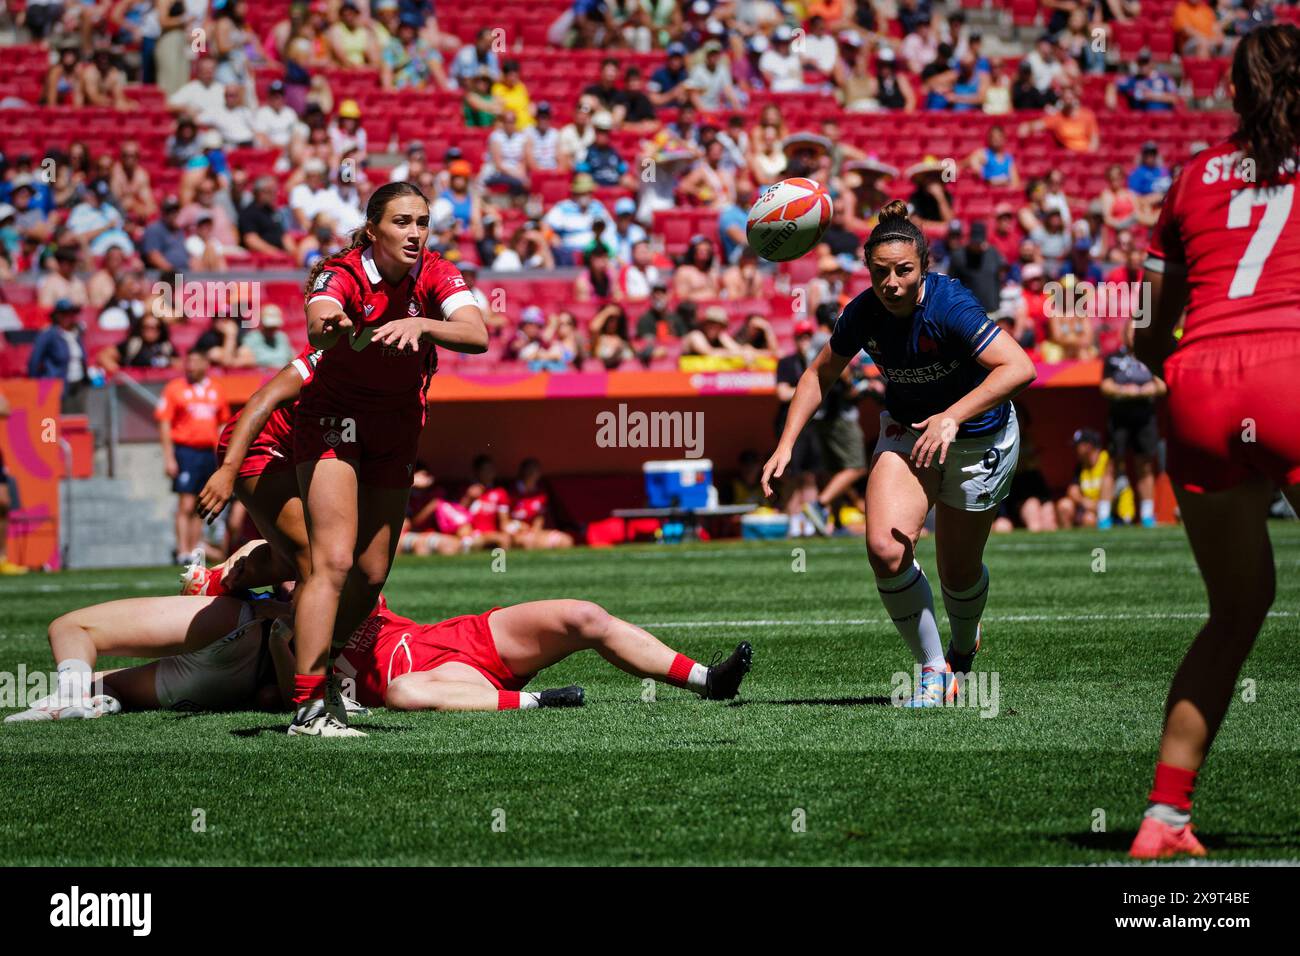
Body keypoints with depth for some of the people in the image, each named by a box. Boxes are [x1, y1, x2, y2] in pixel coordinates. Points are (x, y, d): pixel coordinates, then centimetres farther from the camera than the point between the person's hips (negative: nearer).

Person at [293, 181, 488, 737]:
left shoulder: (434, 275, -11)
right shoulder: (342, 275, -22)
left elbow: (478, 336, -28)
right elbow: (318, 330, -44)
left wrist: (420, 324, -46)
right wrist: (327, 326, -68)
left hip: (397, 430, 5)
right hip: (334, 420, -5)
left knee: (373, 573, 6)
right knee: (334, 560, -18)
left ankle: (314, 662, 29)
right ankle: (308, 707, -19)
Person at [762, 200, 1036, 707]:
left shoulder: (949, 305, -30)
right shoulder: (863, 313, -15)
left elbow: (1019, 367, -40)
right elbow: (820, 374, 4)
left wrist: (952, 416, -47)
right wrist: (786, 444, -5)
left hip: (978, 439, -4)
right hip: (906, 430, 4)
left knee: (958, 572, 5)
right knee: (885, 548, -20)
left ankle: (962, 648, 41)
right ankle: (932, 668, -2)